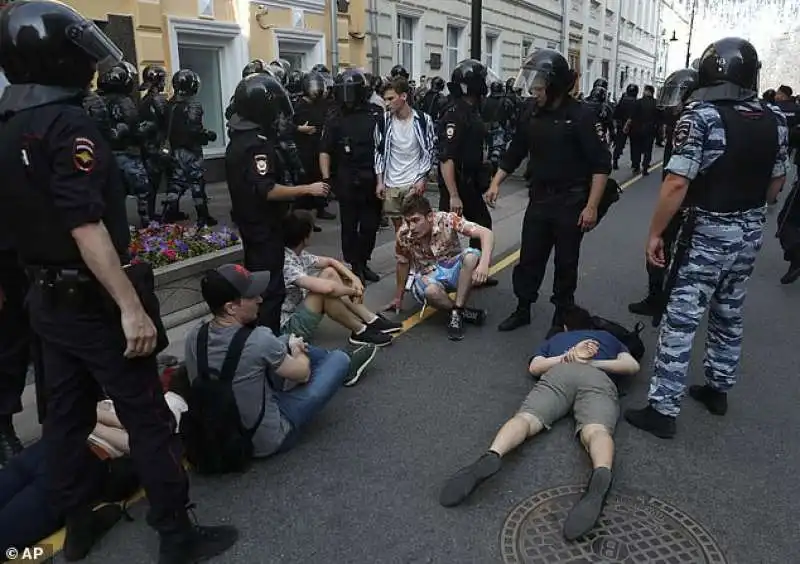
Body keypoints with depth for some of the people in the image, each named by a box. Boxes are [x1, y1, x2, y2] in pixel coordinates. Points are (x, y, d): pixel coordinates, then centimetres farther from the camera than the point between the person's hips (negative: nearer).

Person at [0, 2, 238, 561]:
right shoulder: (67, 124, -18)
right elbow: (86, 226, -27)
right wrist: (130, 306, -27)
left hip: (49, 298, 9)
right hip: (94, 301, -9)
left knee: (66, 416, 17)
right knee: (148, 419, 1)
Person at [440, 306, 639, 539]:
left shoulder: (555, 338, 41)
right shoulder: (608, 337, 42)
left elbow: (534, 367, 22)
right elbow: (632, 366, 24)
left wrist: (568, 356, 14)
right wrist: (593, 363, 15)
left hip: (559, 373, 0)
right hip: (598, 379, 0)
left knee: (525, 418, -20)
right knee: (596, 430, -26)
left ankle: (491, 457, -52)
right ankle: (601, 475, -61)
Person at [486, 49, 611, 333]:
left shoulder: (581, 115, -13)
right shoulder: (531, 113, 2)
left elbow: (601, 164, -14)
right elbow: (515, 152, 13)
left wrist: (591, 206, -18)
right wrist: (496, 182, 4)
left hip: (571, 202, -4)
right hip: (538, 198, 4)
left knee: (565, 262, 8)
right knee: (529, 258, 10)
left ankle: (561, 318, 22)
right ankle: (522, 309, 25)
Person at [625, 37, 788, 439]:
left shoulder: (700, 116, -17)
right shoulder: (775, 120, 4)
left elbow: (677, 183, -23)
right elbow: (776, 182, 13)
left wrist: (655, 233, -14)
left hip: (709, 232, -7)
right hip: (752, 232, 7)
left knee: (680, 321, -3)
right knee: (729, 315, 20)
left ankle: (662, 409, 1)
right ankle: (718, 389, 34)